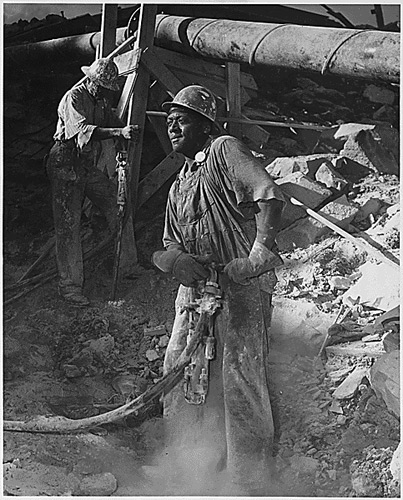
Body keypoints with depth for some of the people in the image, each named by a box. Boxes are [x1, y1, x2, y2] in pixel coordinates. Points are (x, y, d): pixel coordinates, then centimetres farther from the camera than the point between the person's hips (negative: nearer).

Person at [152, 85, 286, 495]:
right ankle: (188, 464, 17)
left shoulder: (226, 151, -1)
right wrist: (175, 259, -4)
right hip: (196, 283, 8)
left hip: (242, 281, -8)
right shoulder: (178, 187, 23)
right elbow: (170, 244, 21)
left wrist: (259, 254, -24)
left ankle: (249, 478, -2)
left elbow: (270, 198, -14)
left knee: (240, 372, -11)